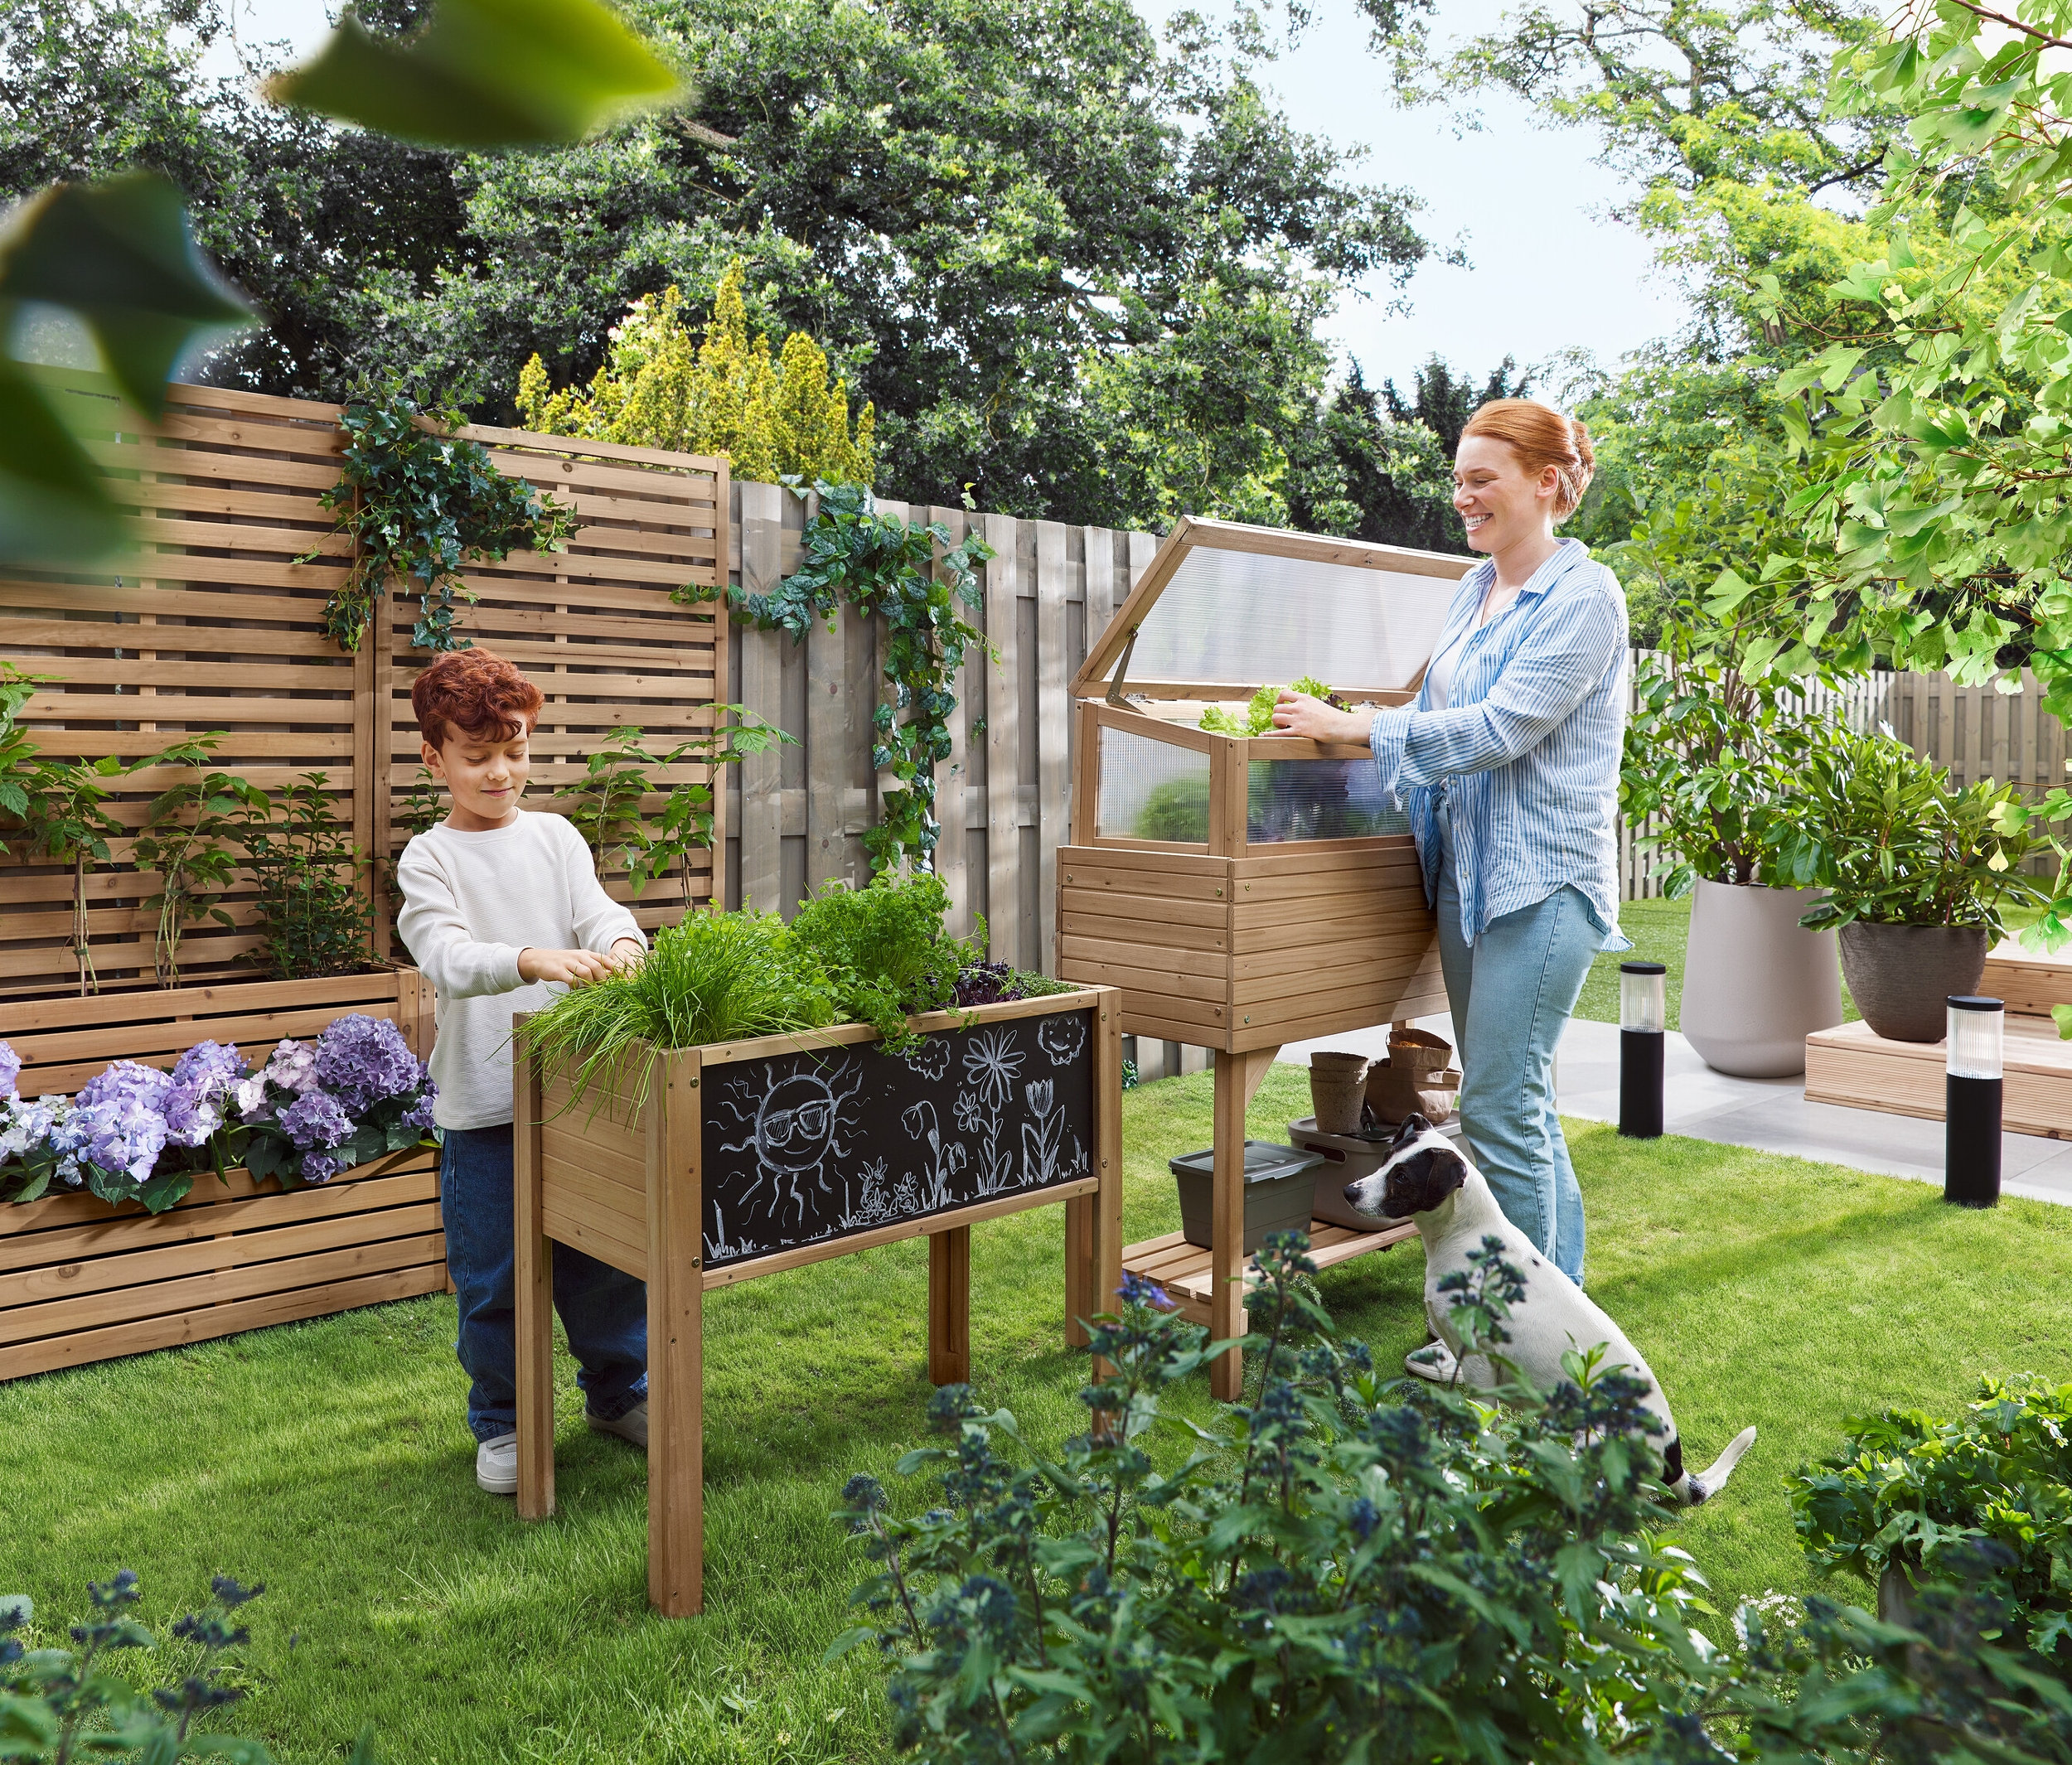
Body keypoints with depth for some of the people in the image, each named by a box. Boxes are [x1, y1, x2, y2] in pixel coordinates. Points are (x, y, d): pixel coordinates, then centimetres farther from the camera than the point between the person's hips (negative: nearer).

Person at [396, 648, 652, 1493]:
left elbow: (596, 910, -5)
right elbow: (449, 960, -17)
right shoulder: (428, 860, -2)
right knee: (492, 1272, 6)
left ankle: (618, 1390, 33)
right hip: (483, 1101, -3)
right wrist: (533, 961, -37)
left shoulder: (555, 836, 8)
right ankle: (502, 1422, 26)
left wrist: (619, 943, -29)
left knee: (607, 1248, 12)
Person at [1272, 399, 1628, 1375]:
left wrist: (1351, 725, -18)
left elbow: (1499, 728, -20)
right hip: (1467, 874, 8)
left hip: (1543, 880, -8)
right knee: (1516, 1100, 15)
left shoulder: (1584, 596, -11)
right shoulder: (1473, 589, 14)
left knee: (1500, 1104, -5)